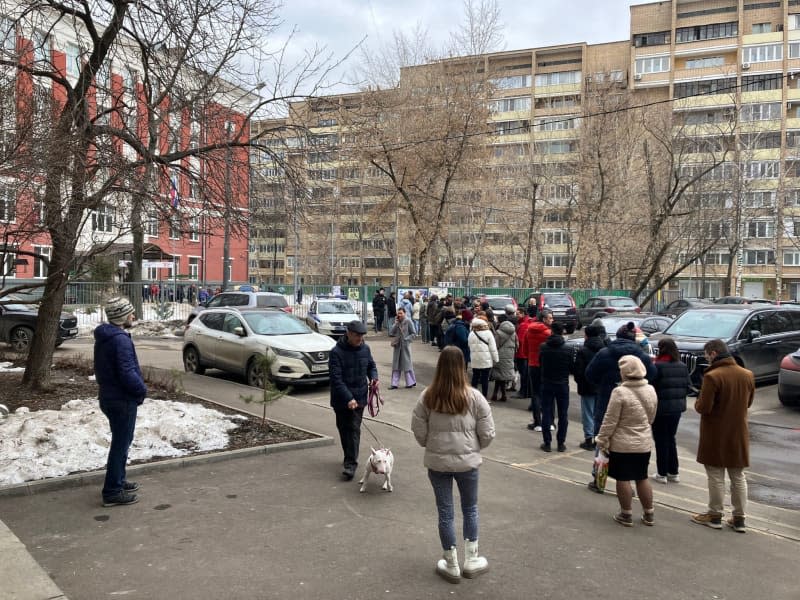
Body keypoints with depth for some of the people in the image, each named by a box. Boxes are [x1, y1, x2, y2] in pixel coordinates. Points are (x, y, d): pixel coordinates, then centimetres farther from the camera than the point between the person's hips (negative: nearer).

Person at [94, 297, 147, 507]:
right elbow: (127, 373, -27)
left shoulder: (104, 336, 10)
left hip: (109, 396, 10)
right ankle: (113, 492, 5)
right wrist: (143, 389, -10)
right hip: (122, 400, -10)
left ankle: (118, 481, 34)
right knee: (121, 444, -1)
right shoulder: (120, 339, -22)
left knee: (121, 441, 22)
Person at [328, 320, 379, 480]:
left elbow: (371, 365, 18)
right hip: (341, 399, -2)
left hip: (359, 397, 2)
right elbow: (336, 379, -20)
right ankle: (349, 457, 31)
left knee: (354, 429, -4)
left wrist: (373, 377, -4)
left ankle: (351, 464, -5)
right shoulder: (336, 352, -15)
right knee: (343, 428, 12)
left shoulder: (365, 349, 1)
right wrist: (348, 398, -27)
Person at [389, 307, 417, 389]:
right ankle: (394, 384, 11)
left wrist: (406, 339, -15)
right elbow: (390, 333, -1)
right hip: (397, 346, 5)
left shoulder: (408, 321, -7)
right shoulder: (396, 322, 7)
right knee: (396, 365, 7)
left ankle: (411, 382, 15)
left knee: (407, 363, 3)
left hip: (405, 346, -5)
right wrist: (395, 324, -9)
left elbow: (414, 333, -5)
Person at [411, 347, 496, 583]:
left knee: (445, 513, 13)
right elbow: (487, 433, -8)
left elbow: (419, 432, -5)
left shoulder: (427, 397, -10)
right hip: (467, 461, 0)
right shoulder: (474, 397, -13)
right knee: (470, 509, 20)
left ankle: (451, 565, 24)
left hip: (437, 462, 1)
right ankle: (471, 560, 29)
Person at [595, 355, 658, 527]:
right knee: (642, 478, 17)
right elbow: (651, 418, 12)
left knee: (623, 479, 6)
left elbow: (610, 421, -16)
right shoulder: (651, 390, 0)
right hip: (644, 443, 6)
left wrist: (602, 440, -5)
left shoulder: (620, 392, -19)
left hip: (622, 445, -6)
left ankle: (626, 515, 14)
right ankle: (649, 514, 25)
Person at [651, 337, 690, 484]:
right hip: (677, 407, 6)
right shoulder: (682, 366, 1)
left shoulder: (658, 366, -17)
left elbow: (651, 386, -17)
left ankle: (662, 474, 11)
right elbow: (688, 387, 4)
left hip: (661, 407, -6)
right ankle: (673, 472, 23)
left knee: (661, 440, 5)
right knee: (671, 439, 18)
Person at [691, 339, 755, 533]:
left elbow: (704, 408, -20)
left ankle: (715, 516, 15)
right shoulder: (747, 375, 2)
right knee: (738, 477, 14)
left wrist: (697, 403, 0)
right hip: (739, 435, 6)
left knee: (716, 476, 6)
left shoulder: (712, 376, -20)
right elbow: (748, 403, 14)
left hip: (716, 435, -6)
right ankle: (739, 518, 20)